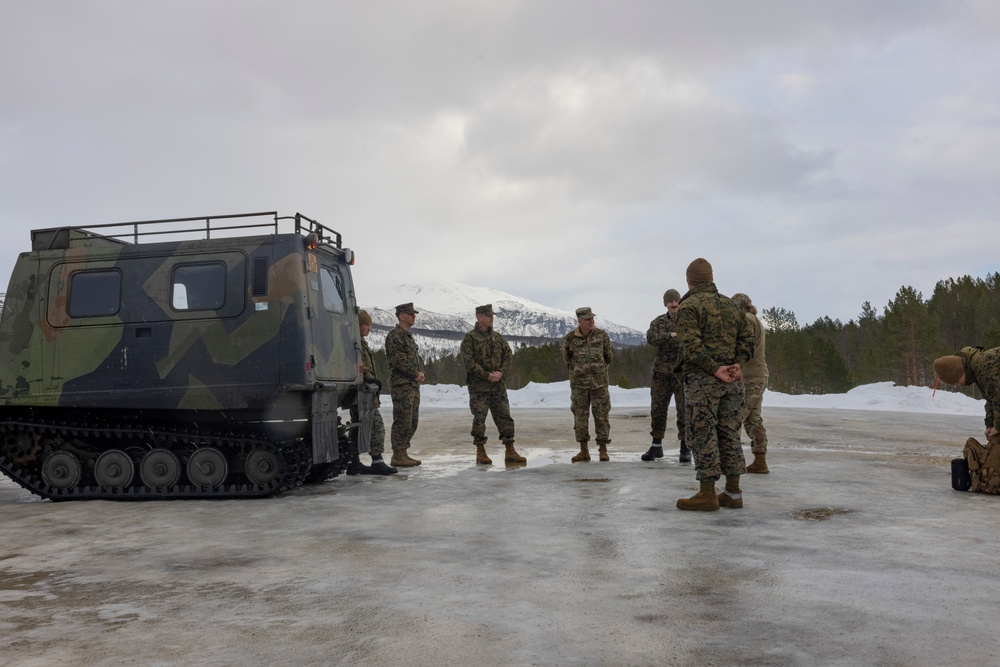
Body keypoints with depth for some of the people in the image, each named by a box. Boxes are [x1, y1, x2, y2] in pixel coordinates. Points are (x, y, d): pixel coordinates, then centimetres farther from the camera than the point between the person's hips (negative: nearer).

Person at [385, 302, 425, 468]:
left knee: (412, 421, 11)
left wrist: (421, 373, 2)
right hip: (401, 385, -9)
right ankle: (397, 456, -4)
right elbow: (399, 361, -19)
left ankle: (403, 453, 18)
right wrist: (416, 374, -12)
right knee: (402, 421, -9)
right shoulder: (394, 336, -10)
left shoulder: (409, 336, 19)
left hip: (414, 385, 10)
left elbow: (416, 358, 21)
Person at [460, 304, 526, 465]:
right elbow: (468, 361, -12)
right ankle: (480, 453, 10)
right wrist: (487, 376, -16)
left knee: (505, 417, 4)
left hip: (499, 386, 5)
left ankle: (510, 452, 9)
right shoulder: (470, 338, -4)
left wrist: (501, 373, -8)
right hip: (478, 387, -5)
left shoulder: (498, 337, 13)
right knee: (479, 419, 0)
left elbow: (508, 356, 10)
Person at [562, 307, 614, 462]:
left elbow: (609, 356, 12)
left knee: (601, 415, 0)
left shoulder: (601, 335, -2)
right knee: (580, 416, 3)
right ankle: (584, 451, 11)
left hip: (599, 382, 0)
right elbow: (566, 357, 15)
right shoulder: (570, 338, -3)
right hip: (579, 382, 1)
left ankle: (603, 450, 5)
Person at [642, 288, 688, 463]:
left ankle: (685, 448, 4)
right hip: (661, 372, 3)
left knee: (684, 410, -4)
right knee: (657, 409, 6)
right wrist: (671, 335, -24)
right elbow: (651, 338, -11)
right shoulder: (658, 322, 8)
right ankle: (656, 446, 17)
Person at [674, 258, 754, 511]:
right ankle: (733, 493, 15)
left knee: (702, 434, -3)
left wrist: (715, 369, -17)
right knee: (729, 433, 12)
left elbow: (692, 345, -19)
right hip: (732, 381, 7)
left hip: (702, 379, -7)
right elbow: (747, 338, 11)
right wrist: (737, 364, -1)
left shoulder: (689, 306, -7)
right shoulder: (731, 305, 16)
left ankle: (707, 494, -2)